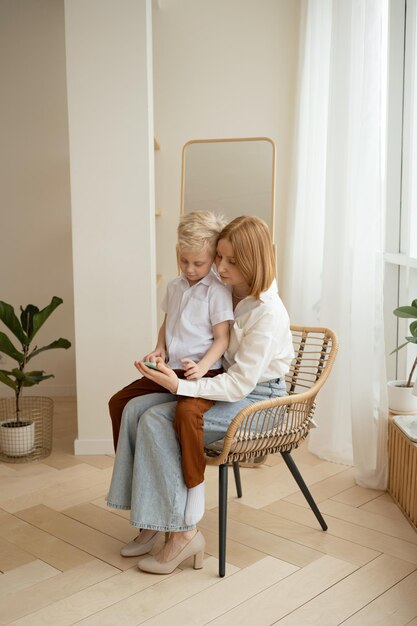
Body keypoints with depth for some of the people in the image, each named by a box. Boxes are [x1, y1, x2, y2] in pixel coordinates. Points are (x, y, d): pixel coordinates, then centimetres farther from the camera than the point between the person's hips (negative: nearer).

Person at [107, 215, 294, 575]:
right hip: (227, 386, 8)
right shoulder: (231, 293, 2)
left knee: (158, 420, -24)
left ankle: (183, 532, -14)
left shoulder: (268, 313, -23)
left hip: (256, 398, -8)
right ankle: (150, 519, -4)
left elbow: (240, 384, -24)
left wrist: (180, 386, -30)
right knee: (136, 408, -10)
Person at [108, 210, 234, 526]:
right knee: (119, 401, 6)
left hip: (204, 372, -8)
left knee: (187, 411, -37)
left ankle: (195, 484, -17)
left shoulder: (217, 291, -9)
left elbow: (222, 338, -12)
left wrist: (201, 368, -26)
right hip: (170, 370, 8)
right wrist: (159, 349, 4)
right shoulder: (175, 287, 13)